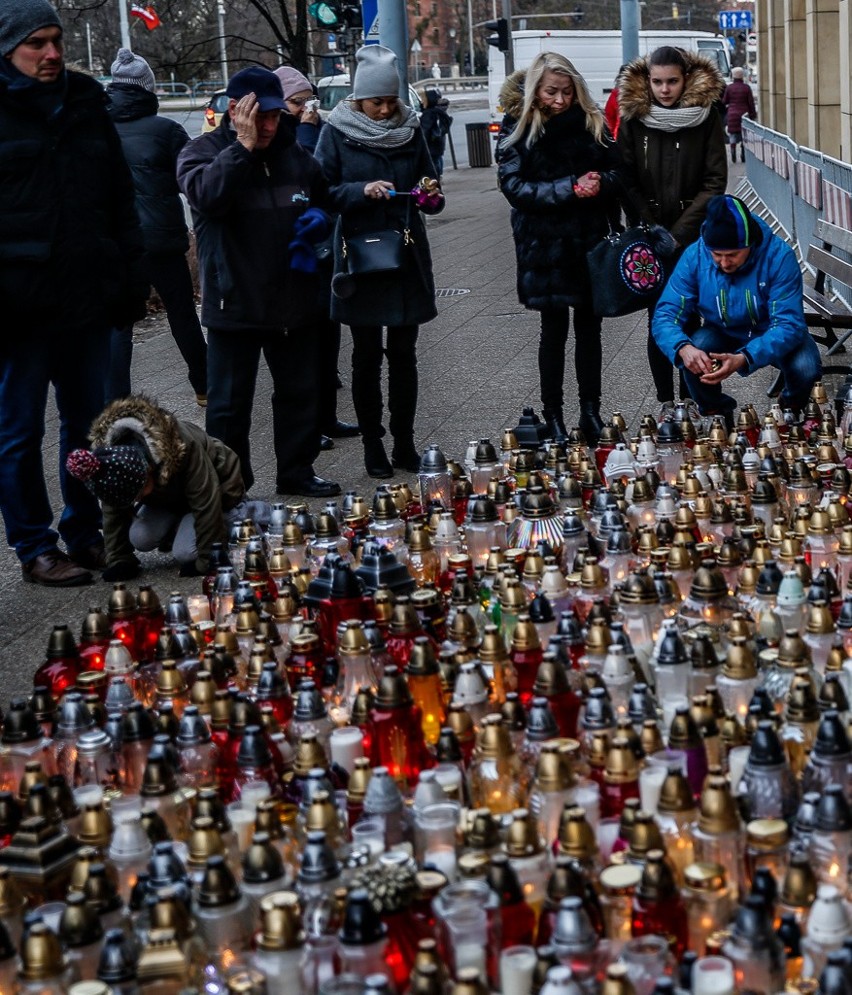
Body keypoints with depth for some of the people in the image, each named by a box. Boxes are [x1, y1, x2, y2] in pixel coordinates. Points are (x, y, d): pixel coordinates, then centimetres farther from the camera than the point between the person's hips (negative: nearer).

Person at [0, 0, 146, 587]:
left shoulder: (86, 105, 12)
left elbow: (120, 198, 17)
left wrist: (130, 276, 11)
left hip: (86, 297, 5)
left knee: (88, 420, 12)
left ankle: (85, 535, 24)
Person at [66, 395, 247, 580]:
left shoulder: (182, 447, -42)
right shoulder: (109, 463, -28)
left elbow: (206, 504, -35)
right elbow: (113, 513, -13)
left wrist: (207, 562, -30)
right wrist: (119, 562, -14)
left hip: (215, 487, -5)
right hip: (166, 497, 5)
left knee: (185, 552, -23)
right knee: (140, 538, -21)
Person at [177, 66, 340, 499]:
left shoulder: (294, 153, 8)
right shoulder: (203, 151, -6)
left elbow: (322, 198, 23)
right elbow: (207, 194, -27)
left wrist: (318, 217, 1)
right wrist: (244, 147, -27)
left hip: (293, 298, 5)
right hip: (235, 302, -5)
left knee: (298, 392, 15)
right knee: (229, 402, 3)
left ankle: (297, 471, 30)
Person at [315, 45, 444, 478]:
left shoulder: (410, 130, 6)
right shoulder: (337, 133, -3)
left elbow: (430, 187, 13)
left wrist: (431, 197, -10)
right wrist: (361, 191, -21)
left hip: (407, 257, 3)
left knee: (404, 354, 7)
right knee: (366, 356, 5)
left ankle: (404, 443, 17)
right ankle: (372, 446, 15)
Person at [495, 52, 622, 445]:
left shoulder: (591, 122, 4)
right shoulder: (517, 129, -3)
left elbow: (617, 171, 6)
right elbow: (514, 187, -12)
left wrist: (601, 182, -18)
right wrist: (569, 188, -21)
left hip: (589, 240, 3)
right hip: (544, 245, -2)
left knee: (589, 326, 8)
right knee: (554, 328, 4)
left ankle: (591, 412, 18)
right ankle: (553, 416, 13)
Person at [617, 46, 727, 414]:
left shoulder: (706, 117, -3)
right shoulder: (633, 119, 0)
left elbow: (715, 181, -5)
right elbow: (628, 183, 0)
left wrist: (678, 234, -11)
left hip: (695, 237, -1)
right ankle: (666, 401, 10)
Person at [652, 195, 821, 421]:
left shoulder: (779, 256, -29)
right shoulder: (694, 257, -22)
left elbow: (788, 325, -31)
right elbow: (665, 315, -21)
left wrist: (743, 359, -49)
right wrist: (684, 348, -45)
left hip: (773, 335, -1)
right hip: (723, 334, 1)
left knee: (806, 368, -30)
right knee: (693, 354, -30)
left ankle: (792, 407, 7)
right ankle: (716, 411, 2)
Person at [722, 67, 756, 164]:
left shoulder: (729, 87, -3)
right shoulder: (746, 87, -3)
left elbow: (724, 101, 2)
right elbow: (751, 103, -1)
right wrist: (753, 115, 6)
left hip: (732, 115, 0)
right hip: (744, 114, 0)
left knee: (733, 135, 5)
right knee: (744, 136, 6)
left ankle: (733, 155, -6)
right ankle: (743, 156, 2)